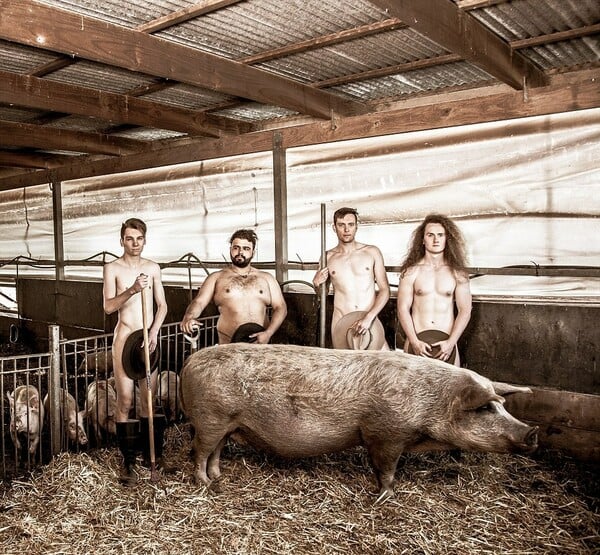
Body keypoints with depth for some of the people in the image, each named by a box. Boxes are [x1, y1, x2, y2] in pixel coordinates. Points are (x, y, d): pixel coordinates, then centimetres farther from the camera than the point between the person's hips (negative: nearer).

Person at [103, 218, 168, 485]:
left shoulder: (153, 268, 8)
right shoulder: (112, 268, 0)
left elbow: (162, 305, 8)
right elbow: (108, 306, -10)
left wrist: (154, 331, -7)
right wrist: (132, 290, -26)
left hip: (149, 338, 3)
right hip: (125, 337, -3)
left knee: (148, 399, 7)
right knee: (125, 400, -3)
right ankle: (128, 462, 4)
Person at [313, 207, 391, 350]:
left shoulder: (372, 252, 1)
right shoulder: (327, 257, 5)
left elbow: (384, 290, -1)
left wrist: (369, 317, -14)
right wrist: (316, 284, -4)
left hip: (370, 320, -1)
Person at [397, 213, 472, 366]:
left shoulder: (457, 272, 3)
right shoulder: (411, 271, 1)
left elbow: (465, 311, 1)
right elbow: (403, 309, -3)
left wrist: (451, 342, -10)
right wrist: (415, 342, -13)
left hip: (446, 343, 1)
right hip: (416, 342, 0)